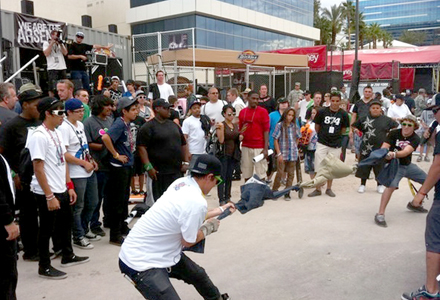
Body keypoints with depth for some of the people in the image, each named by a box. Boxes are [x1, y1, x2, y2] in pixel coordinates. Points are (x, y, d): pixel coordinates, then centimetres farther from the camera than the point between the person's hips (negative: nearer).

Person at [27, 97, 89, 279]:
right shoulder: (39, 136, -18)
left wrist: (69, 186, 12)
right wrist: (49, 196, -20)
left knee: (65, 223, 21)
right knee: (47, 229, 5)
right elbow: (38, 169, -20)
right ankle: (44, 267, 21)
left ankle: (68, 256, 39)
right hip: (46, 194, -9)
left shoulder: (57, 133, 8)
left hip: (61, 190, 9)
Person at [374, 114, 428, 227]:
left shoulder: (415, 139, -12)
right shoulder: (394, 133, -15)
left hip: (408, 165, 5)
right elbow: (384, 147, -25)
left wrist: (394, 154, -52)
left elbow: (406, 151, -32)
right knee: (392, 185, -30)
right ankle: (380, 214, -26)